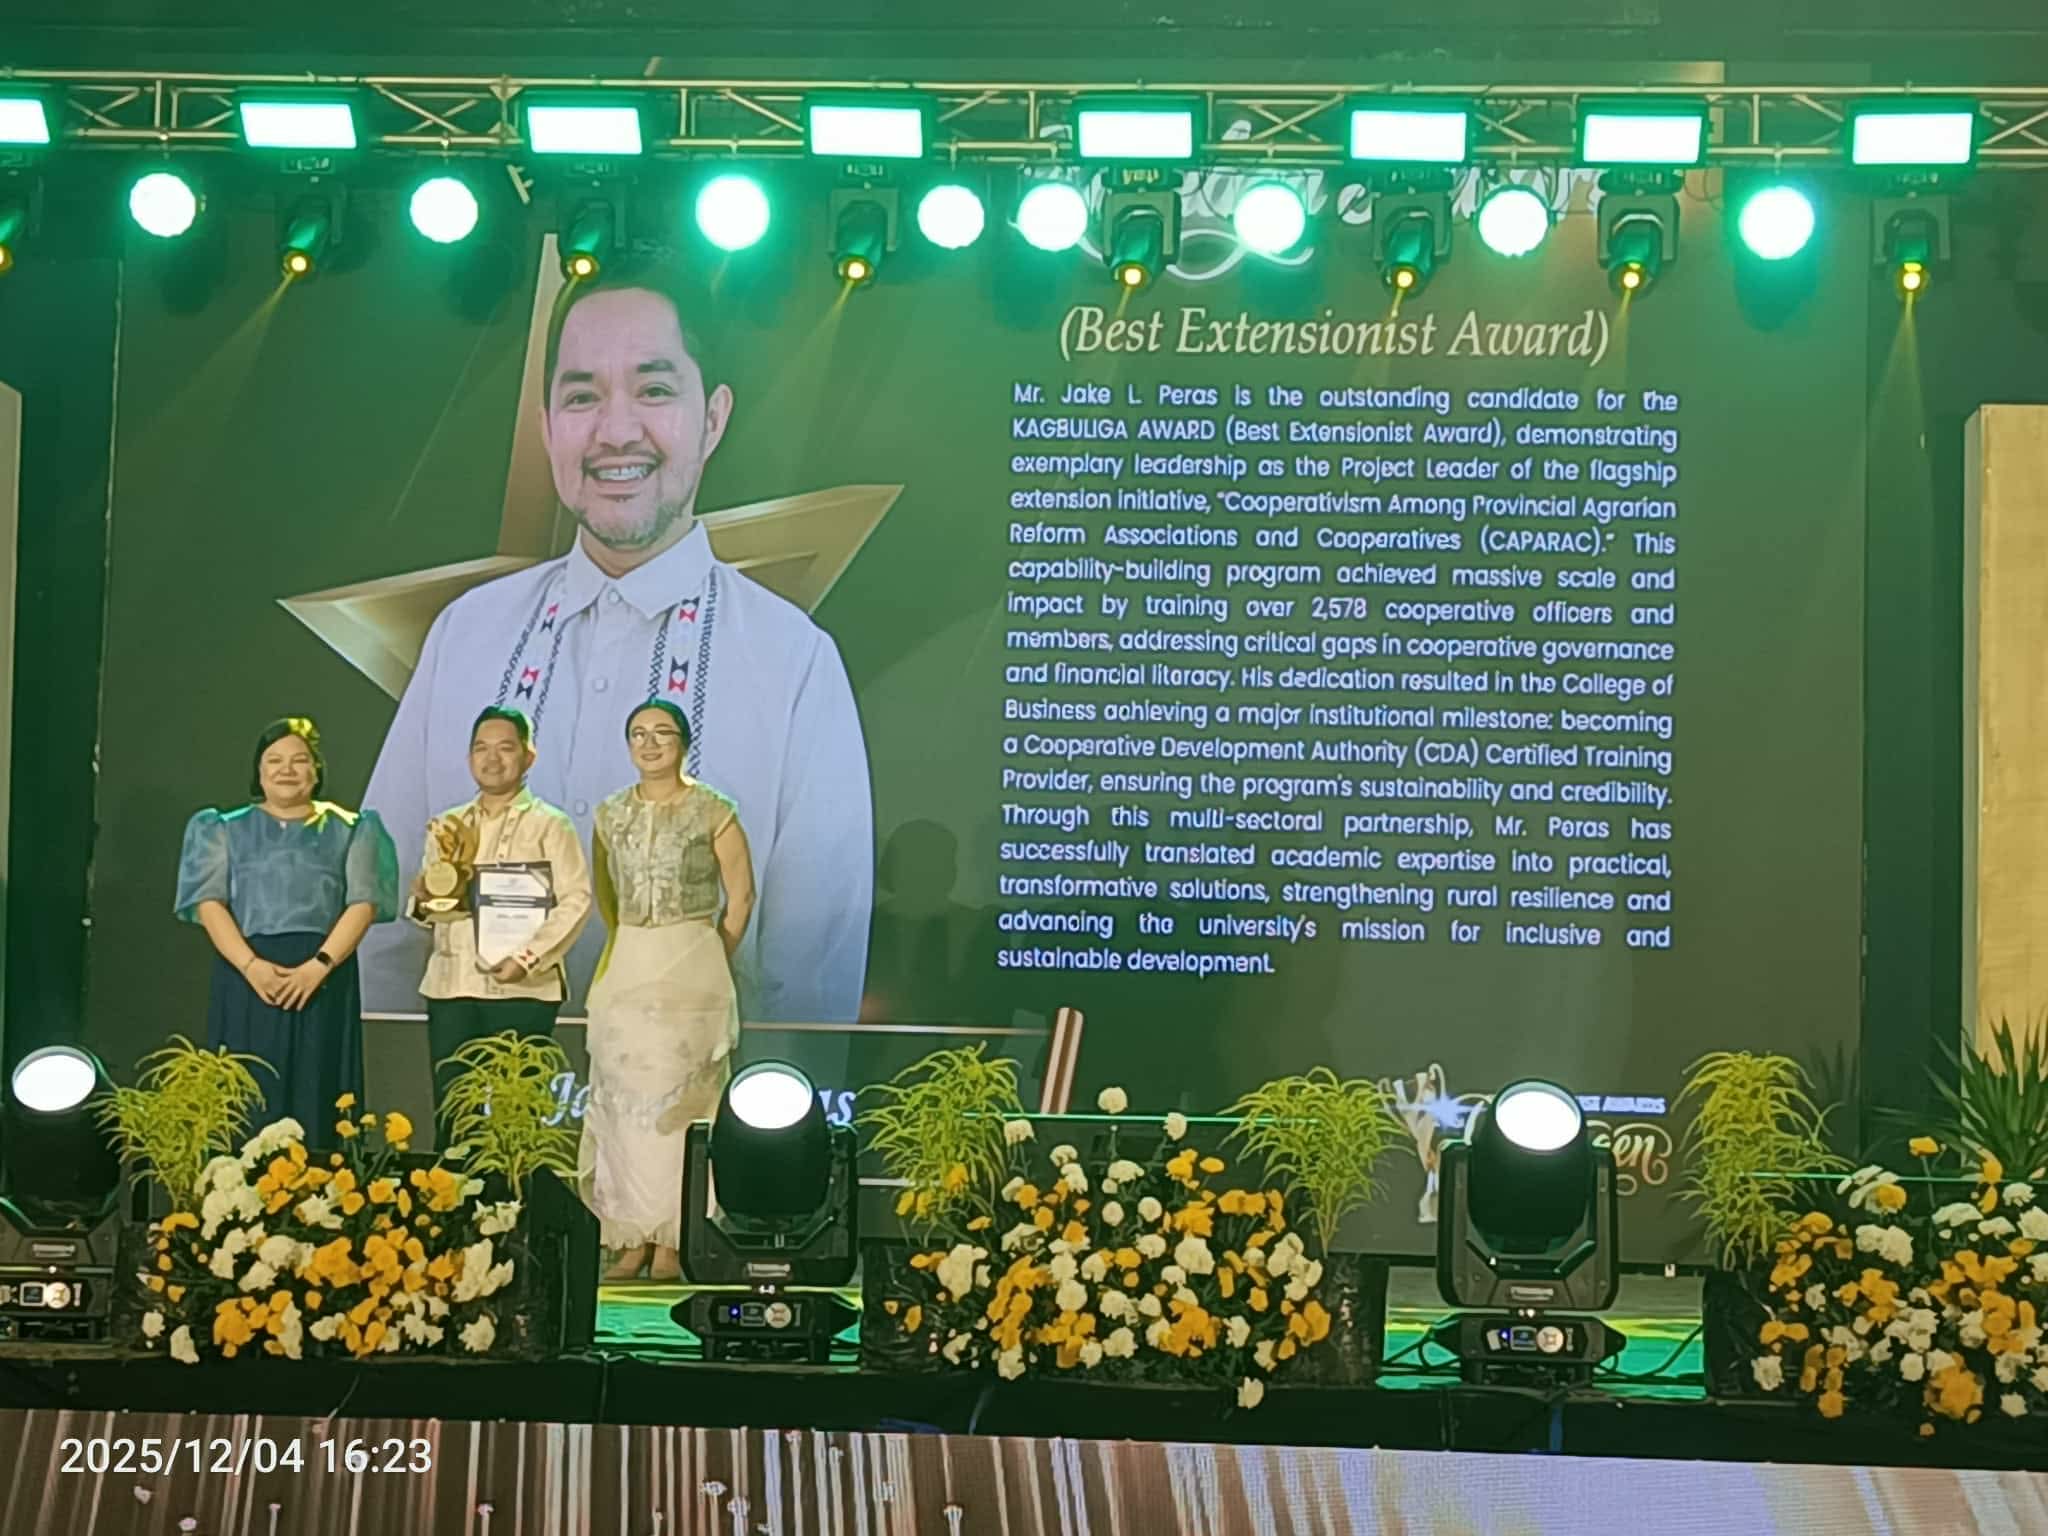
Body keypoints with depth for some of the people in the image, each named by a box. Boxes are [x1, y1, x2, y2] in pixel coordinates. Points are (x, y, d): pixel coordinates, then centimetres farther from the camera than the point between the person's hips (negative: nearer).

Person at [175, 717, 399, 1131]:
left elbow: (363, 903, 0)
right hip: (246, 977, 0)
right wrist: (250, 965, -15)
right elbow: (209, 901, 1)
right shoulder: (227, 829, 13)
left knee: (315, 1100, -3)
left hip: (323, 979, 0)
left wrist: (318, 965, -15)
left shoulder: (347, 830, 12)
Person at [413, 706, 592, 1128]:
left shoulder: (549, 824, 3)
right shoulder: (446, 826, 17)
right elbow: (425, 911, 20)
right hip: (449, 986, 4)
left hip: (521, 991, -4)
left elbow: (576, 899, -8)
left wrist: (528, 958, -19)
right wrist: (423, 902, -5)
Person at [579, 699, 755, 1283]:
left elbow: (741, 895, 1)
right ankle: (632, 1239, 6)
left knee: (680, 1098, -3)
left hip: (693, 966, -4)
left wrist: (711, 964, 5)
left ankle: (671, 1241, 2)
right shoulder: (611, 814, 9)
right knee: (625, 1099, 1)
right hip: (626, 970, 4)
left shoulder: (713, 812, -4)